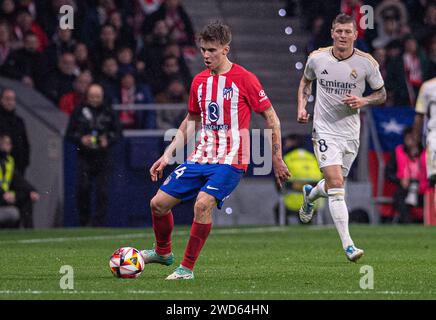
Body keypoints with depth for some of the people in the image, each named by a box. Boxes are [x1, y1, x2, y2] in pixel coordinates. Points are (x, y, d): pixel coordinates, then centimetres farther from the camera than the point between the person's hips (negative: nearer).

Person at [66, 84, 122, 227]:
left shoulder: (109, 113, 9)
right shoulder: (79, 112, 7)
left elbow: (118, 133, 10)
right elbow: (69, 134, 8)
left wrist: (108, 141, -10)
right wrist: (81, 139, -11)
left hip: (103, 157, 1)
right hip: (84, 157, 0)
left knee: (102, 191, -5)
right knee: (83, 188, -11)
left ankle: (99, 223, -1)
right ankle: (84, 221, 3)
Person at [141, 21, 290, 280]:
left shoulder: (244, 79, -8)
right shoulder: (199, 81, 9)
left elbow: (271, 118, -2)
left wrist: (277, 159, -2)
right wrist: (168, 155, 16)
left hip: (231, 161, -6)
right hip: (200, 158, 6)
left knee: (203, 204, -28)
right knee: (159, 203, 0)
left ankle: (187, 268, -15)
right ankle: (163, 252, 28)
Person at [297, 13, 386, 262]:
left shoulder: (367, 63, -6)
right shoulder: (317, 58, -4)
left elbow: (382, 94, 6)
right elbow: (306, 81, 17)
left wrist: (363, 101, -14)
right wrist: (302, 106, 2)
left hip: (351, 132, 2)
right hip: (324, 129, -2)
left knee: (335, 184, 15)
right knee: (336, 185, -16)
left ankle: (310, 195, 52)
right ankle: (348, 245, -18)